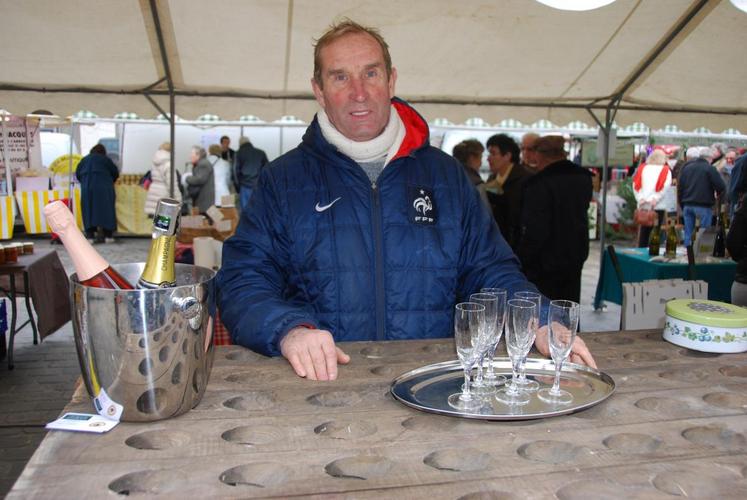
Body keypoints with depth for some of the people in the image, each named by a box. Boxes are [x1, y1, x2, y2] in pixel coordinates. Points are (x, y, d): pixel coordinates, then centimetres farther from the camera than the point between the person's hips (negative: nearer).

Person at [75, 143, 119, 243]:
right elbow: (115, 173, 9)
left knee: (89, 211, 3)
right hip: (103, 187, -3)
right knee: (105, 209, -1)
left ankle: (91, 236, -4)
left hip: (87, 187, 3)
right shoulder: (105, 159, 7)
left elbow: (77, 173, 17)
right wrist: (110, 181, 26)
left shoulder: (84, 160, 17)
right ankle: (107, 235, -5)